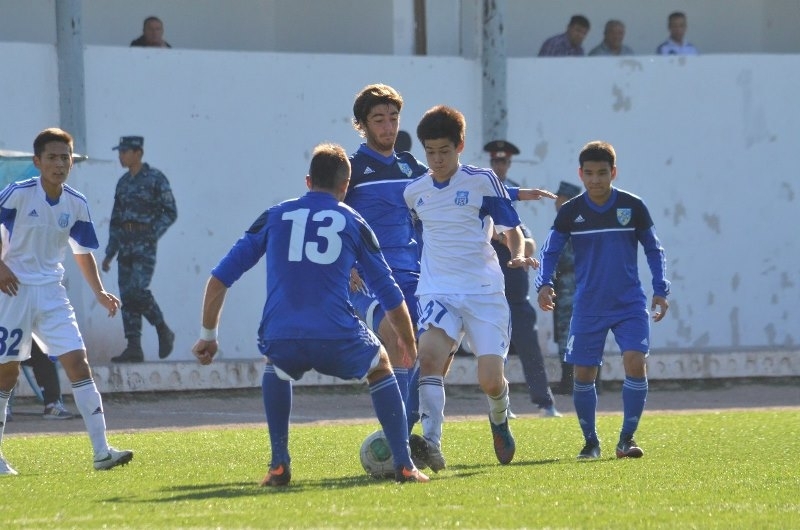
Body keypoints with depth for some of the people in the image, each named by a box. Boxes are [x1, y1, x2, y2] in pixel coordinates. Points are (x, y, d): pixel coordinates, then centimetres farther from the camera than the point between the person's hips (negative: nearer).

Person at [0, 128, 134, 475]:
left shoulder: (77, 205, 3)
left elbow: (83, 252, 14)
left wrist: (99, 293, 4)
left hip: (51, 294, 4)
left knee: (78, 362, -8)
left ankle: (101, 452, -10)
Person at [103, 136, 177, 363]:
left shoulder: (155, 179, -4)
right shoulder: (123, 183, 15)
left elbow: (170, 212, -6)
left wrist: (153, 234, -17)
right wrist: (109, 253, 17)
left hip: (145, 243, -7)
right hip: (125, 244, 7)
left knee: (138, 290, -20)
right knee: (127, 296, 1)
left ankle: (164, 331, -2)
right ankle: (134, 348, 2)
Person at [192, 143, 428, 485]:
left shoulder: (274, 216, 18)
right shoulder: (353, 223, 16)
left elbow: (220, 277, 17)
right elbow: (390, 296, 21)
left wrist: (208, 335, 25)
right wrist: (408, 344, 37)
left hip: (279, 341, 1)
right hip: (337, 340, -1)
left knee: (276, 369, 36)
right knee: (379, 368, 28)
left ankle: (279, 466, 26)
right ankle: (404, 466, 16)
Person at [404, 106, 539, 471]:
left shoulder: (482, 181, 0)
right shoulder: (414, 191, 10)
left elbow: (511, 228, 5)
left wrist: (518, 255, -14)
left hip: (484, 293, -2)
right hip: (437, 291, 2)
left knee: (491, 381, -8)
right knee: (429, 355, -29)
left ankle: (499, 420, 30)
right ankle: (431, 445, -32)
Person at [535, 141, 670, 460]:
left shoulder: (632, 207, -3)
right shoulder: (570, 212, -3)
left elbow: (653, 250, 8)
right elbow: (550, 252, 4)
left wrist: (660, 290, 0)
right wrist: (544, 284, -14)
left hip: (630, 305, -1)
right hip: (588, 308, 1)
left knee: (636, 363, -17)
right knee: (583, 374, 2)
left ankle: (627, 439, -6)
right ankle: (590, 441, 19)